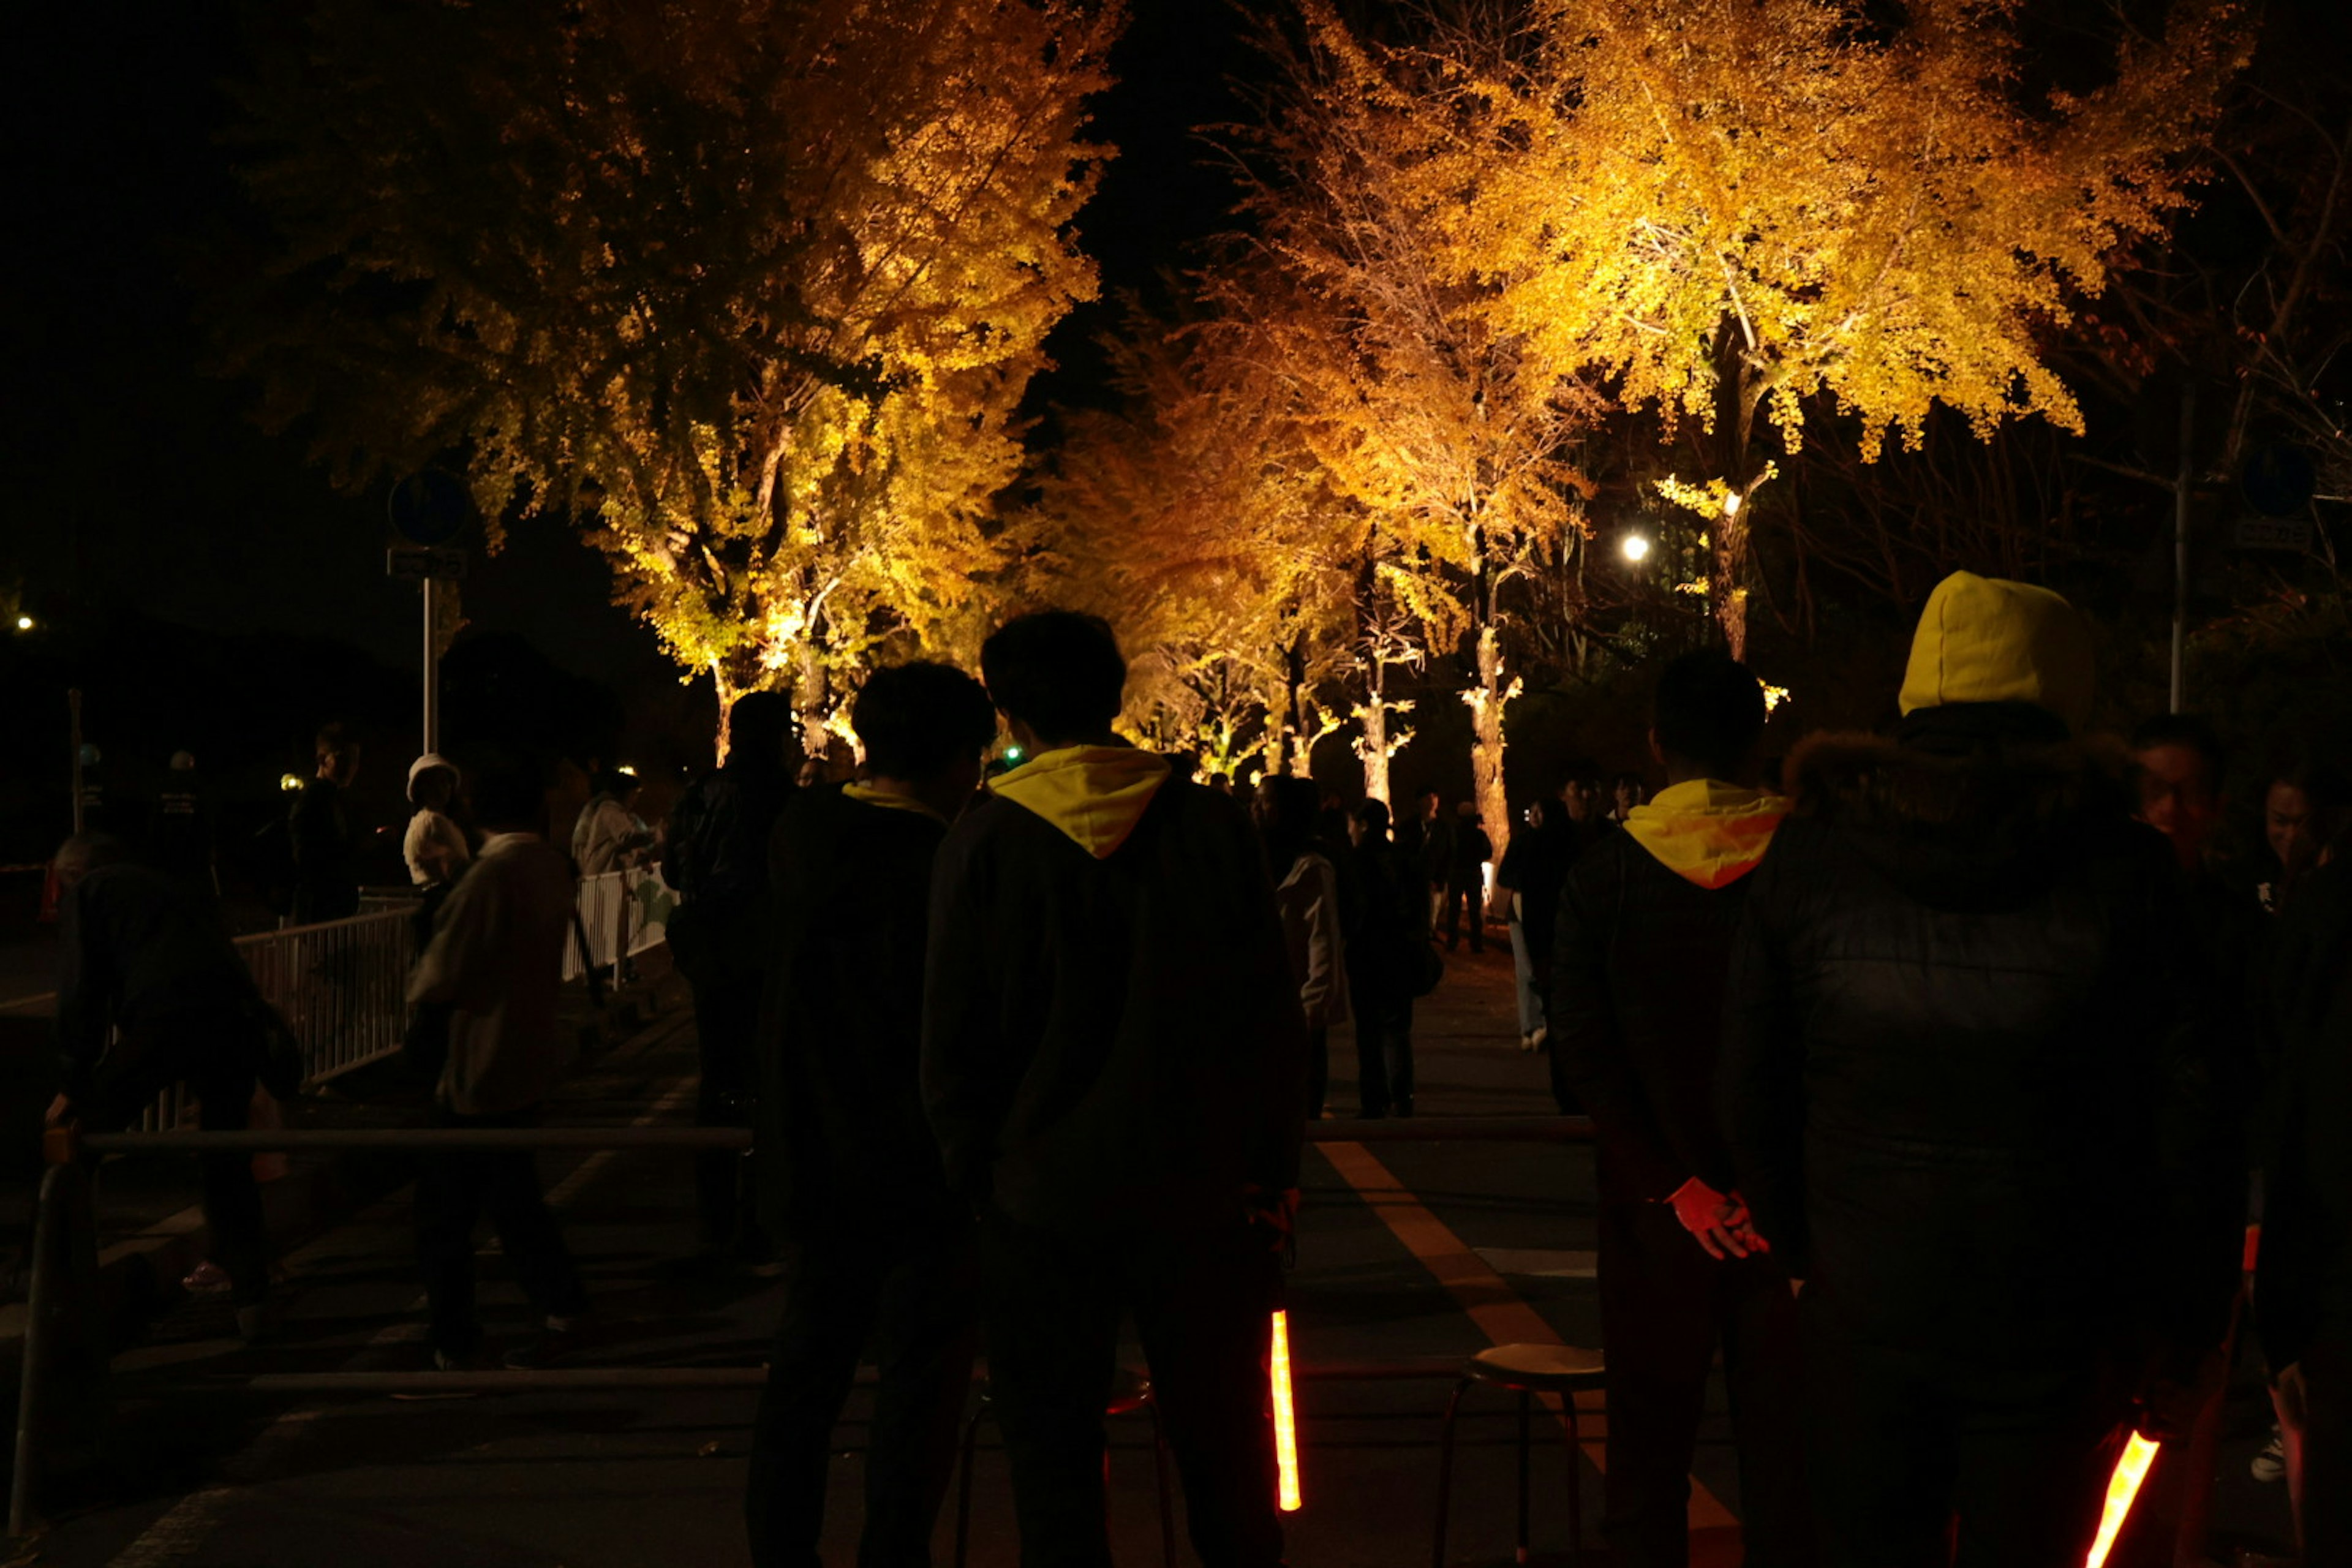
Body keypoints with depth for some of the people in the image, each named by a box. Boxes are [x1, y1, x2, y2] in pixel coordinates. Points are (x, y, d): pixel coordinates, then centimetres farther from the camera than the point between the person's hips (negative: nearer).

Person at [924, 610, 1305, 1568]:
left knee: (1054, 1454, 9)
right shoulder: (1211, 824, -3)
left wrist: (976, 1177, 7)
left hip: (1046, 1198, -1)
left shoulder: (985, 838, -7)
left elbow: (952, 1038, -4)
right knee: (1223, 1450, 14)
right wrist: (1274, 1166, 6)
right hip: (1200, 1191, 2)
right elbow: (1273, 1014, -1)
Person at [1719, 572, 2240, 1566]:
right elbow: (2185, 1120, -7)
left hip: (1863, 1317, 1)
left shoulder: (1807, 856, -1)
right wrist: (2182, 1336, 3)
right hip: (2058, 1333, -1)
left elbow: (1751, 1093, 4)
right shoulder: (2121, 867, -7)